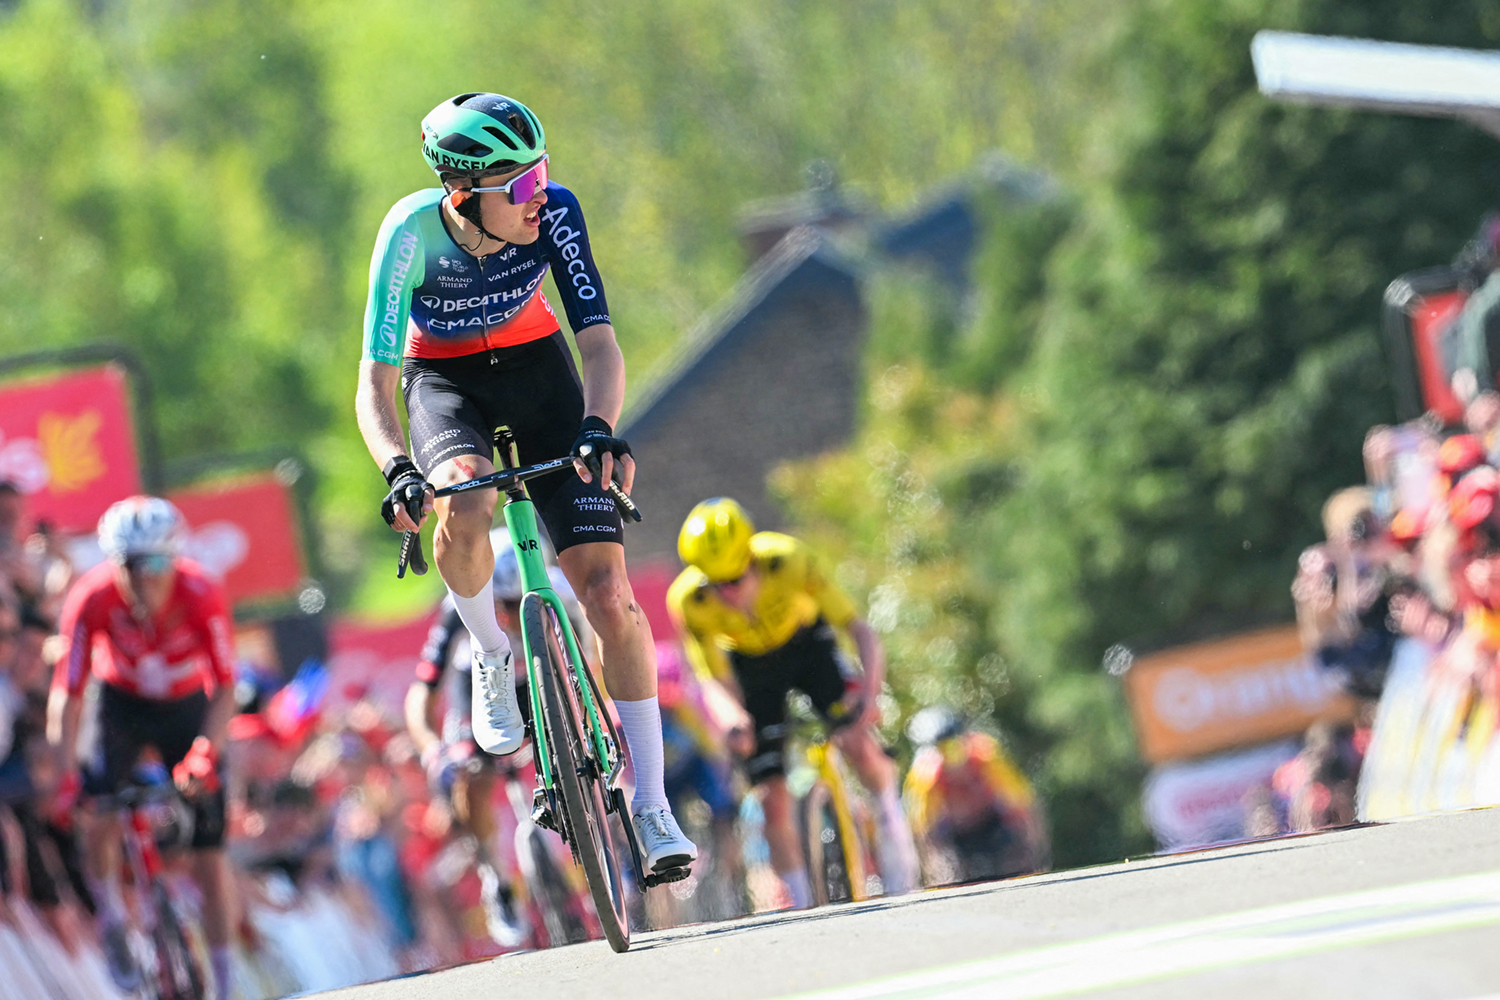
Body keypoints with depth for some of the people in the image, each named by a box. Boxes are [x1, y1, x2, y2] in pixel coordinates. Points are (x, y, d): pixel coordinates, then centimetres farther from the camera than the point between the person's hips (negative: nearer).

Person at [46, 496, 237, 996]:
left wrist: (204, 752, -41)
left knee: (208, 852, -2)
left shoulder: (201, 594, -30)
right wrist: (64, 773, -35)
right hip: (121, 704, 0)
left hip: (186, 708, 0)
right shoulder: (93, 597, -29)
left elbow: (225, 688, -27)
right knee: (98, 820, -25)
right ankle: (111, 921, 4)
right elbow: (67, 692, -25)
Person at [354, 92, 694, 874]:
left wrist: (599, 429, -49)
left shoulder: (553, 214, -27)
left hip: (534, 368, 1)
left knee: (607, 591, -11)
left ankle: (651, 806, -4)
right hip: (443, 378, -1)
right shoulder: (412, 233, -30)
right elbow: (376, 380, -31)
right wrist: (398, 469, -49)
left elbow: (599, 342, -29)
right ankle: (490, 657, -5)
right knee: (462, 507, -37)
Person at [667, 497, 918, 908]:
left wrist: (870, 691, -48)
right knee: (773, 800, -8)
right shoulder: (688, 601, -31)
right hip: (749, 664, 1)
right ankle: (802, 907, 8)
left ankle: (891, 817, 6)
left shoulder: (787, 560, -36)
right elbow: (716, 679, -18)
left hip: (805, 641, -1)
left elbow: (861, 632, -33)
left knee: (857, 745, -24)